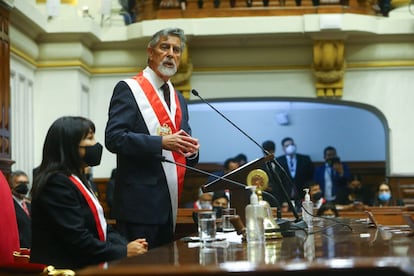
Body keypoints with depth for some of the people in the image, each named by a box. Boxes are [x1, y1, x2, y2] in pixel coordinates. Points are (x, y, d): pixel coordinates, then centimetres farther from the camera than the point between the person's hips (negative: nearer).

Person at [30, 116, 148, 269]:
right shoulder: (56, 183, -13)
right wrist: (124, 252, -14)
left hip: (86, 265, 9)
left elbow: (99, 226, 15)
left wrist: (127, 245, -2)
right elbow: (78, 240, -19)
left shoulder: (78, 180, 18)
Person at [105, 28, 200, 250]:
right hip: (140, 203, -7)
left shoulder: (179, 99, 20)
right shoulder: (128, 89, -3)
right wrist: (162, 142, -22)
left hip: (172, 204, 7)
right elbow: (114, 138, -15)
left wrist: (191, 150, 0)